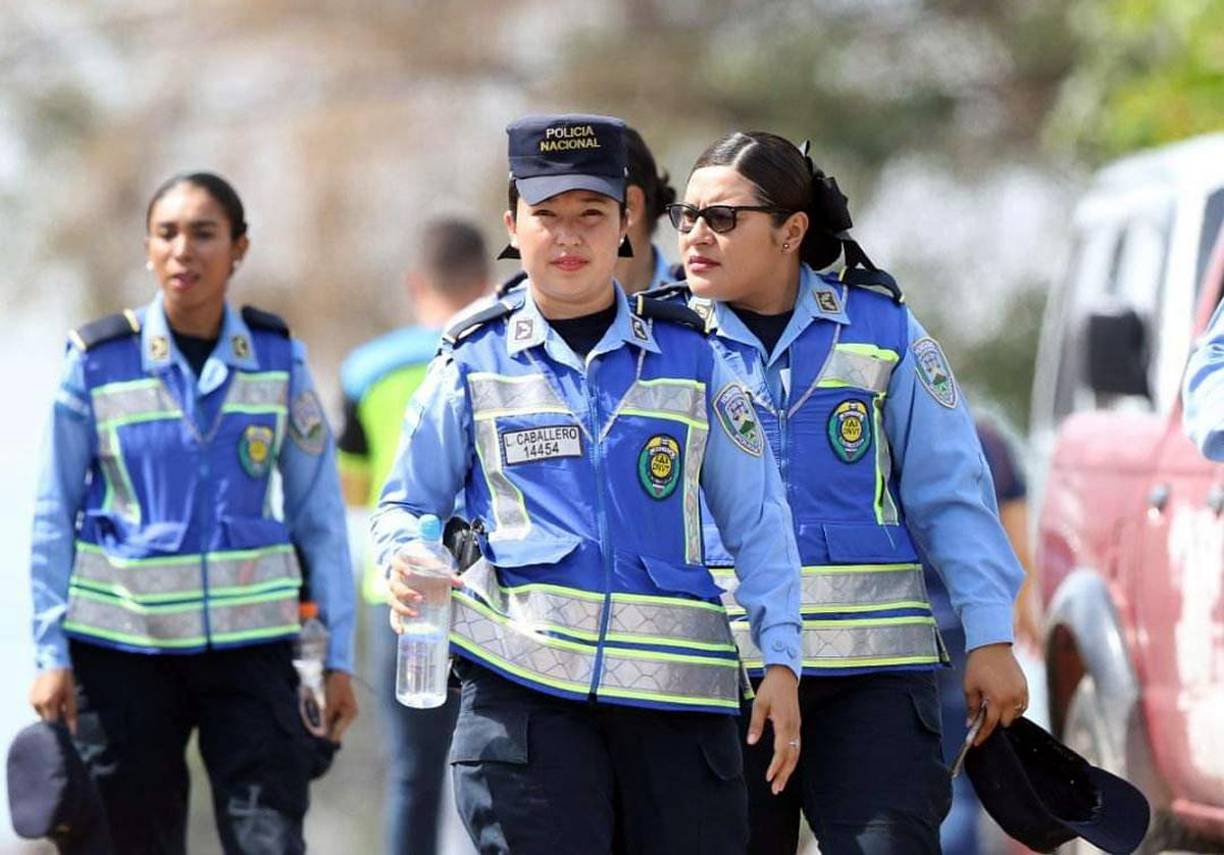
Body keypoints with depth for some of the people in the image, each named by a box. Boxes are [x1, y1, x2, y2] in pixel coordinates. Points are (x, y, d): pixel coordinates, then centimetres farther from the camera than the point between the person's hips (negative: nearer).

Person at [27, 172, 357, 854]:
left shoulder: (278, 359, 3)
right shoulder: (98, 361, -1)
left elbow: (319, 515, 6)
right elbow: (55, 517, 3)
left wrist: (339, 656, 3)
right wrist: (52, 654, -1)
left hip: (251, 643, 0)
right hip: (122, 646, 0)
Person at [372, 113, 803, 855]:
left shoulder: (689, 356, 10)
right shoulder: (475, 363, 9)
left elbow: (757, 520, 11)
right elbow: (407, 506, 16)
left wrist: (781, 660, 2)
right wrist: (410, 564, -7)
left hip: (676, 684, 1)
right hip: (522, 685, -1)